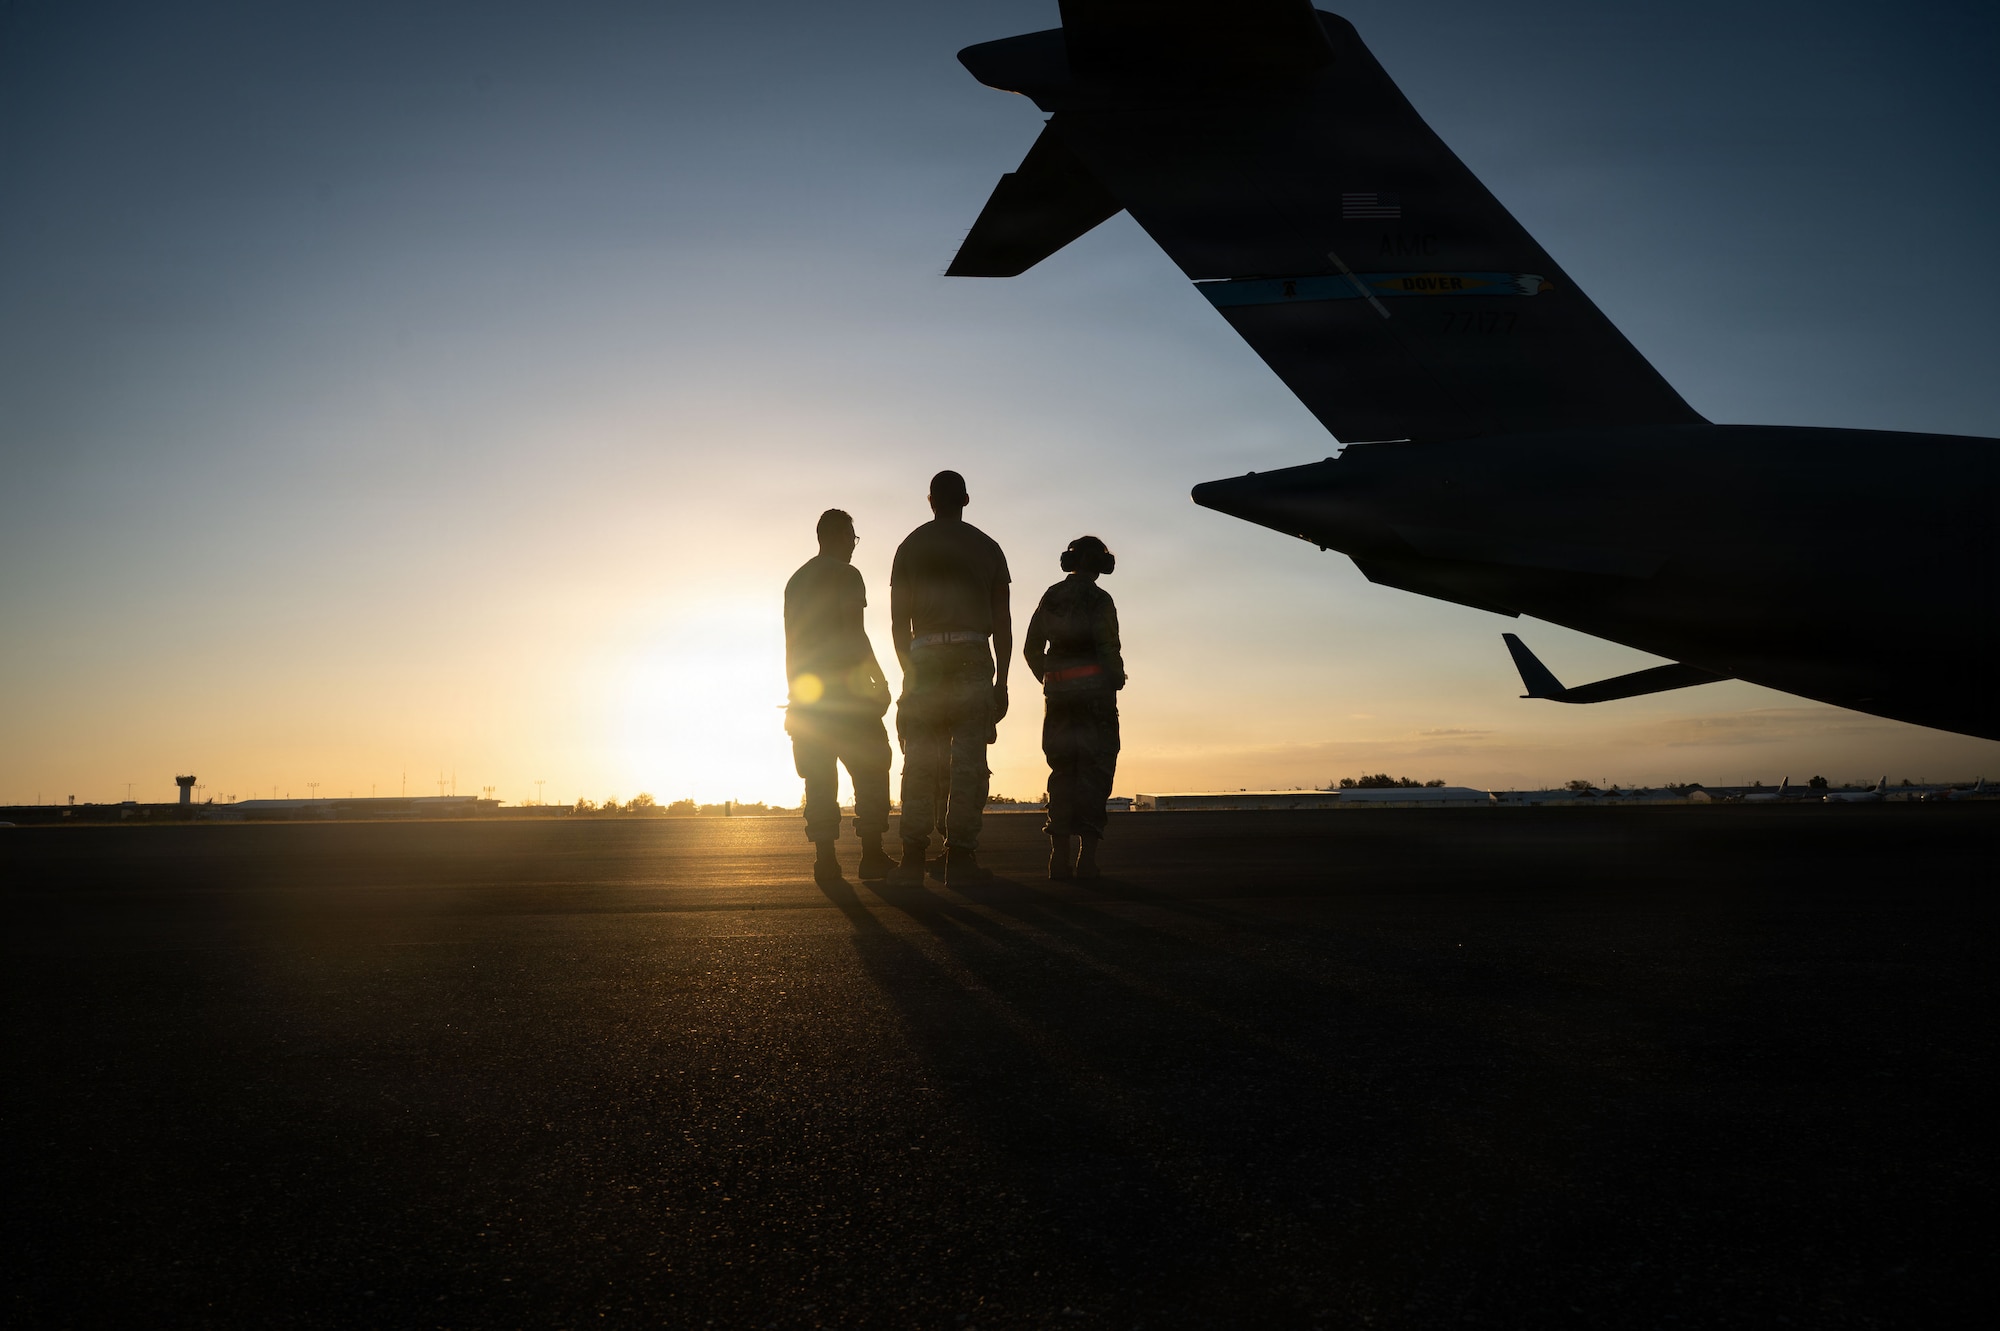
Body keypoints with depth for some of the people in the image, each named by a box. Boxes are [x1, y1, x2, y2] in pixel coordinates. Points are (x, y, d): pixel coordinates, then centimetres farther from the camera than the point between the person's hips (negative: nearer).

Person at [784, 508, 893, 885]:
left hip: (805, 689, 6)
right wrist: (880, 679, -8)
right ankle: (872, 854, -3)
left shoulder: (796, 581, 18)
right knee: (870, 769, 1)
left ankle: (826, 861, -2)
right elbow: (854, 633, -12)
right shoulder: (846, 574, -3)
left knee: (819, 777, 4)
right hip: (845, 688, -6)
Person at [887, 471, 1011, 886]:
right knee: (968, 761, -2)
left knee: (920, 760, 2)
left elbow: (899, 620, 8)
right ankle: (960, 857, -6)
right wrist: (1001, 681, 11)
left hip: (924, 657, 1)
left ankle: (913, 859, -4)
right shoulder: (986, 547, 12)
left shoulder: (911, 547, 12)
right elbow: (1002, 622, 8)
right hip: (973, 659, -1)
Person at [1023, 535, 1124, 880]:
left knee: (1062, 773, 10)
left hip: (1058, 695, 5)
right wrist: (1117, 679, 5)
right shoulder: (1099, 600, -5)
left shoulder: (1050, 597, 10)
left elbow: (1031, 648, 9)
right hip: (1095, 692, -5)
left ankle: (1060, 857, 4)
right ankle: (1087, 858, -8)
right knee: (1094, 773, -2)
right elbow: (1108, 648, -13)